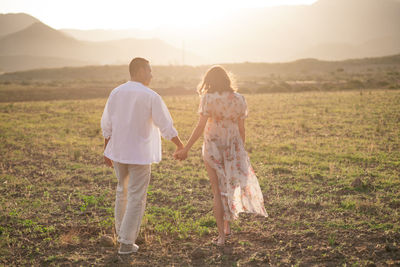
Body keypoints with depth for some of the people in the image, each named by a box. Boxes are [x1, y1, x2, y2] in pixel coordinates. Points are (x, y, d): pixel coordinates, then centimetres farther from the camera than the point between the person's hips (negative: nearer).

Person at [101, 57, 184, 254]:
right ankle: (126, 243, 3)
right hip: (140, 154, -6)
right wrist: (179, 145, 6)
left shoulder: (116, 93, 1)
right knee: (136, 198, 2)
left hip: (118, 151, 6)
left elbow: (106, 125, 6)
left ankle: (121, 231, 39)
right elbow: (166, 126, -9)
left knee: (123, 190, 24)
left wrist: (106, 150, 16)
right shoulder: (151, 97, -14)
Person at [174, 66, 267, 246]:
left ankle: (221, 236, 7)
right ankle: (227, 225, 29)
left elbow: (200, 126, -15)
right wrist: (241, 151, 14)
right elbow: (241, 128, 3)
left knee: (218, 191, 6)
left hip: (213, 148, -3)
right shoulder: (239, 99, 0)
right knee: (229, 186, 22)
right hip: (233, 148, 3)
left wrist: (186, 149, -12)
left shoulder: (208, 98, -10)